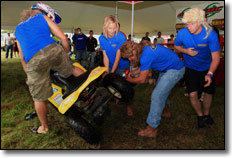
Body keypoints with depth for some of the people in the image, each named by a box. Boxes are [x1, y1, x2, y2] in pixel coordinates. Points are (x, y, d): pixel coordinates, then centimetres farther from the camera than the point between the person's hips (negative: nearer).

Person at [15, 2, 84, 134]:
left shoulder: (18, 29, 36)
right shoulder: (43, 17, 26)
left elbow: (22, 58, 32)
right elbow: (63, 38, 15)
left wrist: (29, 74, 38)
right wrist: (66, 54, 29)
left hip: (33, 60, 2)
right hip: (52, 50, -2)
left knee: (39, 98, 14)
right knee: (73, 69, 28)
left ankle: (44, 127, 33)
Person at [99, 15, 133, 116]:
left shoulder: (121, 37, -23)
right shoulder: (101, 38, -8)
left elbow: (118, 57, -23)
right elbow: (105, 56, -6)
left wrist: (112, 73, -24)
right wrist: (107, 71, -13)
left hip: (122, 67, -4)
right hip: (110, 66, 4)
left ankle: (128, 106, 20)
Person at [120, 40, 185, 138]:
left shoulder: (146, 56, -29)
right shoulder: (143, 47, -2)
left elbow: (142, 80, -20)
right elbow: (144, 67, 15)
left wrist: (129, 80, -4)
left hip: (175, 70, -10)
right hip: (168, 67, 10)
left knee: (157, 96, -12)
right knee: (162, 91, 24)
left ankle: (152, 130, -5)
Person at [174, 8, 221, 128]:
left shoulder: (211, 34, -24)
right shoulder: (182, 33, -20)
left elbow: (216, 57, -24)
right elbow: (177, 46, 2)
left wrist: (210, 74, -39)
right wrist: (186, 51, -21)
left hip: (207, 68, 1)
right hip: (190, 68, 0)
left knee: (208, 92, 12)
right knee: (192, 94, -10)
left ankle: (206, 114, 40)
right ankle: (200, 115, 19)